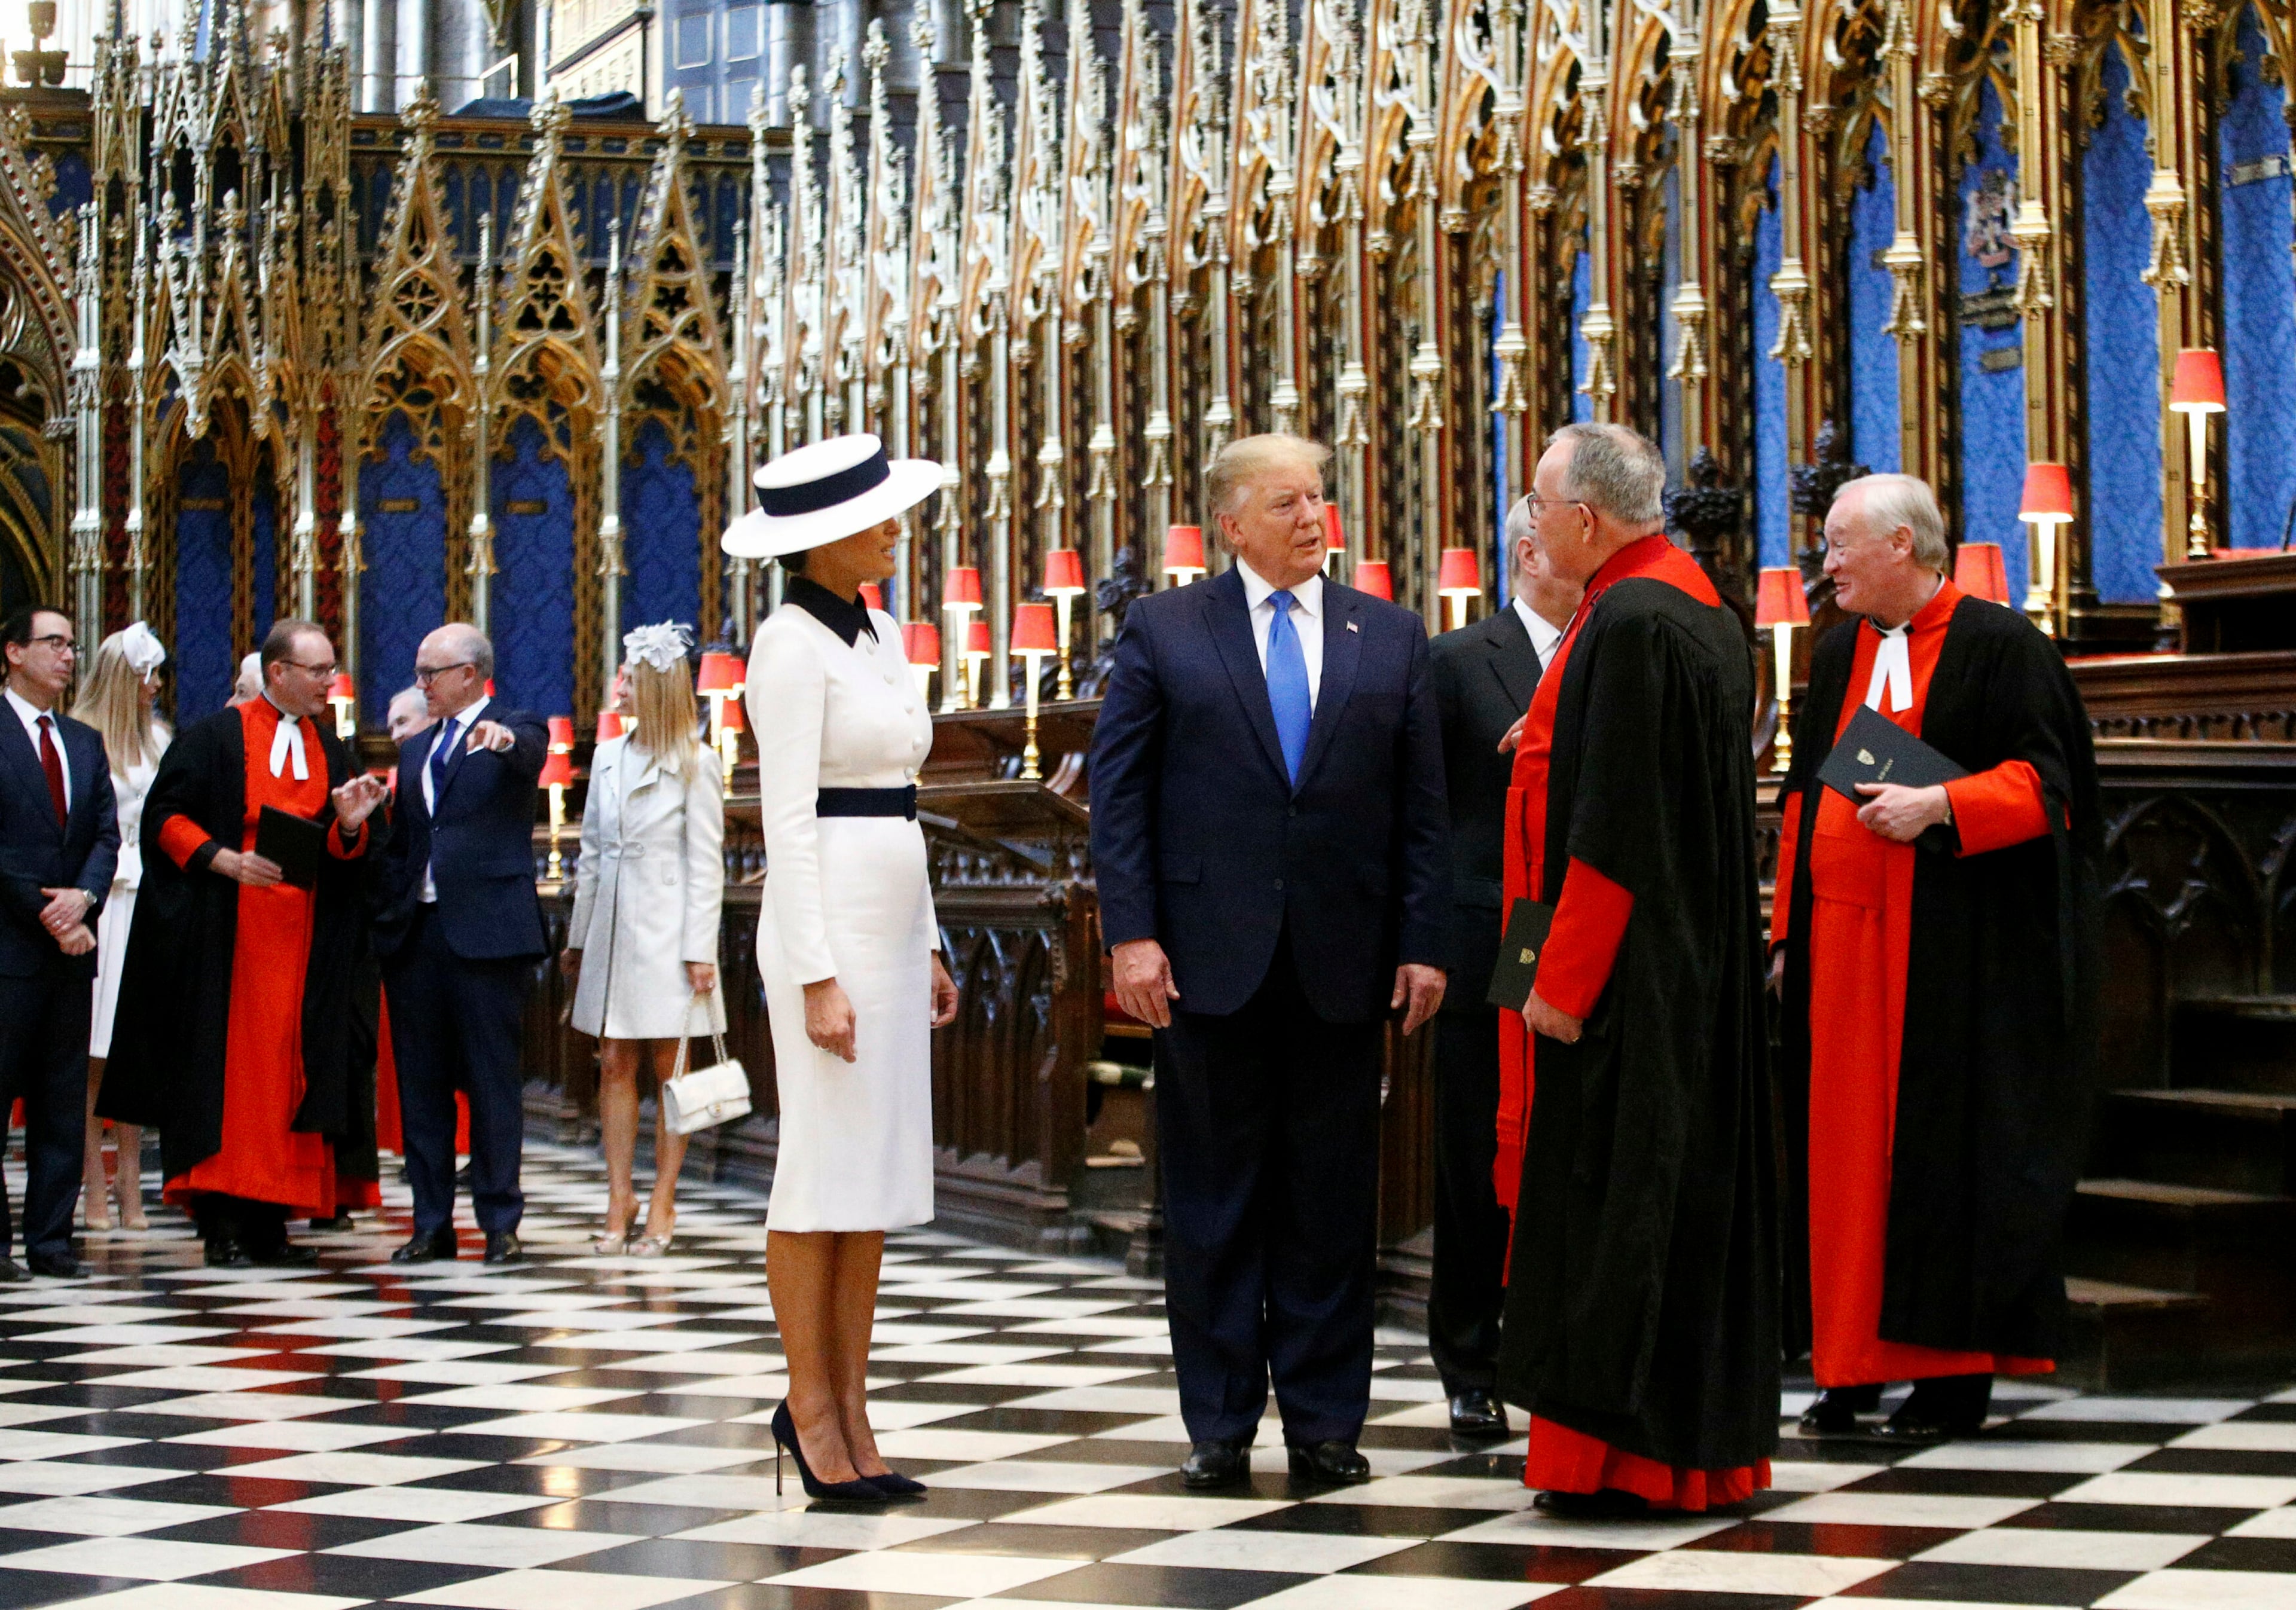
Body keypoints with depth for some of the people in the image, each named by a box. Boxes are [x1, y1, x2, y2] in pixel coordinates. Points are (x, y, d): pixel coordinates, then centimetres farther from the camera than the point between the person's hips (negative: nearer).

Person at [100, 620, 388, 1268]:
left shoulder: (331, 752, 14)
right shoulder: (214, 738, 0)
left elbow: (347, 855, 12)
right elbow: (164, 816, -3)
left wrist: (350, 826, -10)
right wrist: (224, 860, -15)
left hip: (301, 939, 4)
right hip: (223, 933, -4)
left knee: (285, 1067, 1)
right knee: (223, 1066, -6)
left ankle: (267, 1222, 4)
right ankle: (220, 1223, -3)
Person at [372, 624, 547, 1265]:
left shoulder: (515, 730, 1)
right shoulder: (415, 749, 20)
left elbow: (532, 751, -24)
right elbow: (402, 842, 20)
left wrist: (501, 738, -46)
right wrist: (385, 917, 11)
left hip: (486, 930, -6)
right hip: (416, 933, 6)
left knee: (493, 1083, -2)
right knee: (420, 1084, 7)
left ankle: (500, 1223, 5)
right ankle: (432, 1224, 14)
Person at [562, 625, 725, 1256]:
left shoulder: (693, 766, -5)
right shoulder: (607, 758, 11)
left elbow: (706, 865, -7)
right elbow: (591, 853, 16)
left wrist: (700, 950, -12)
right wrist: (577, 936, 15)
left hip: (665, 935, -5)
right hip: (612, 929, 5)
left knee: (668, 1068, 2)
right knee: (615, 1065, 4)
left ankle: (661, 1204, 7)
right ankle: (619, 1199, 8)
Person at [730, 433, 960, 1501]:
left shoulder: (879, 635, 15)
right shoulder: (791, 644, -10)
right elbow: (787, 821, -15)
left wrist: (927, 946, 17)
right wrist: (816, 975, -19)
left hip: (893, 921, 9)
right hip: (827, 921, -9)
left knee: (879, 1173, 8)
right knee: (825, 1167, -4)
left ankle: (848, 1409, 13)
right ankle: (809, 1405, 5)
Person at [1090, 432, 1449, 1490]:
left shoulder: (1391, 638, 10)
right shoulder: (1163, 632, 5)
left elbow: (1422, 806, 8)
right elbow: (1117, 793, 1)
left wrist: (1423, 941, 0)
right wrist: (1131, 933, -9)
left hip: (1341, 963, 2)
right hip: (1210, 961, -1)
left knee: (1331, 1199, 5)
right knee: (1214, 1198, 5)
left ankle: (1324, 1422, 14)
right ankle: (1219, 1424, 13)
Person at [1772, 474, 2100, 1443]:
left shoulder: (2000, 646, -3)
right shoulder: (1839, 655, 16)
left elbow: (2042, 780, -8)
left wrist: (1940, 805, -22)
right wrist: (1790, 929, 13)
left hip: (1956, 946, -6)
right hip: (1843, 938, 6)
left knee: (1950, 1142, -4)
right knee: (1847, 1143, 4)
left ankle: (1955, 1369, 3)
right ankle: (1852, 1368, 9)